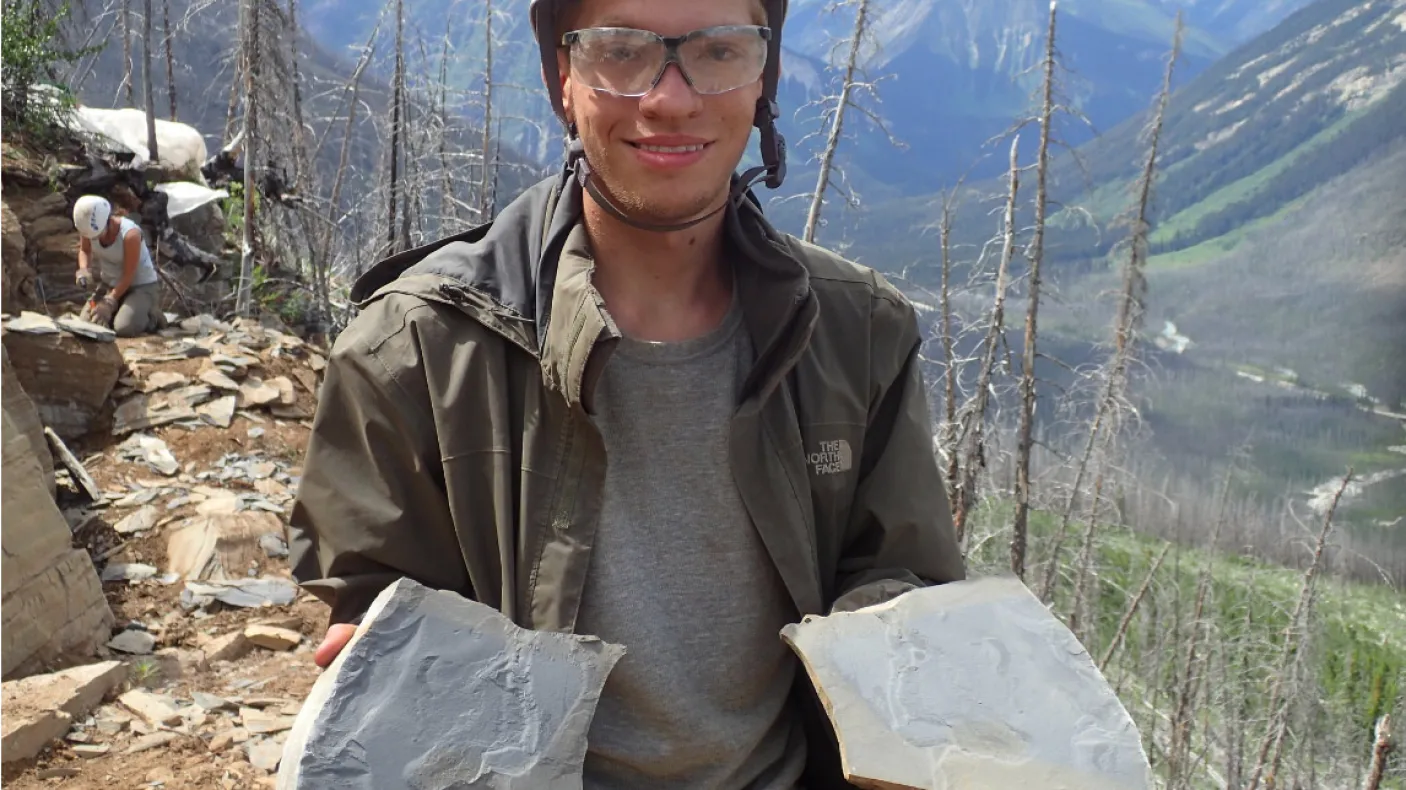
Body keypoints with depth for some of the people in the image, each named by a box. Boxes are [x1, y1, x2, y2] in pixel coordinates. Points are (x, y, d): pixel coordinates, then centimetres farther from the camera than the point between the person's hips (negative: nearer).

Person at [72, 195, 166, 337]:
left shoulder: (130, 234, -31)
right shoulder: (89, 227, -15)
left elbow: (128, 275, -24)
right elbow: (84, 250, 7)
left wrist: (109, 302, -25)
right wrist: (84, 270, -15)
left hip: (142, 286, -7)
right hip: (112, 285, 7)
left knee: (124, 328, -27)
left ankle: (152, 316, 5)